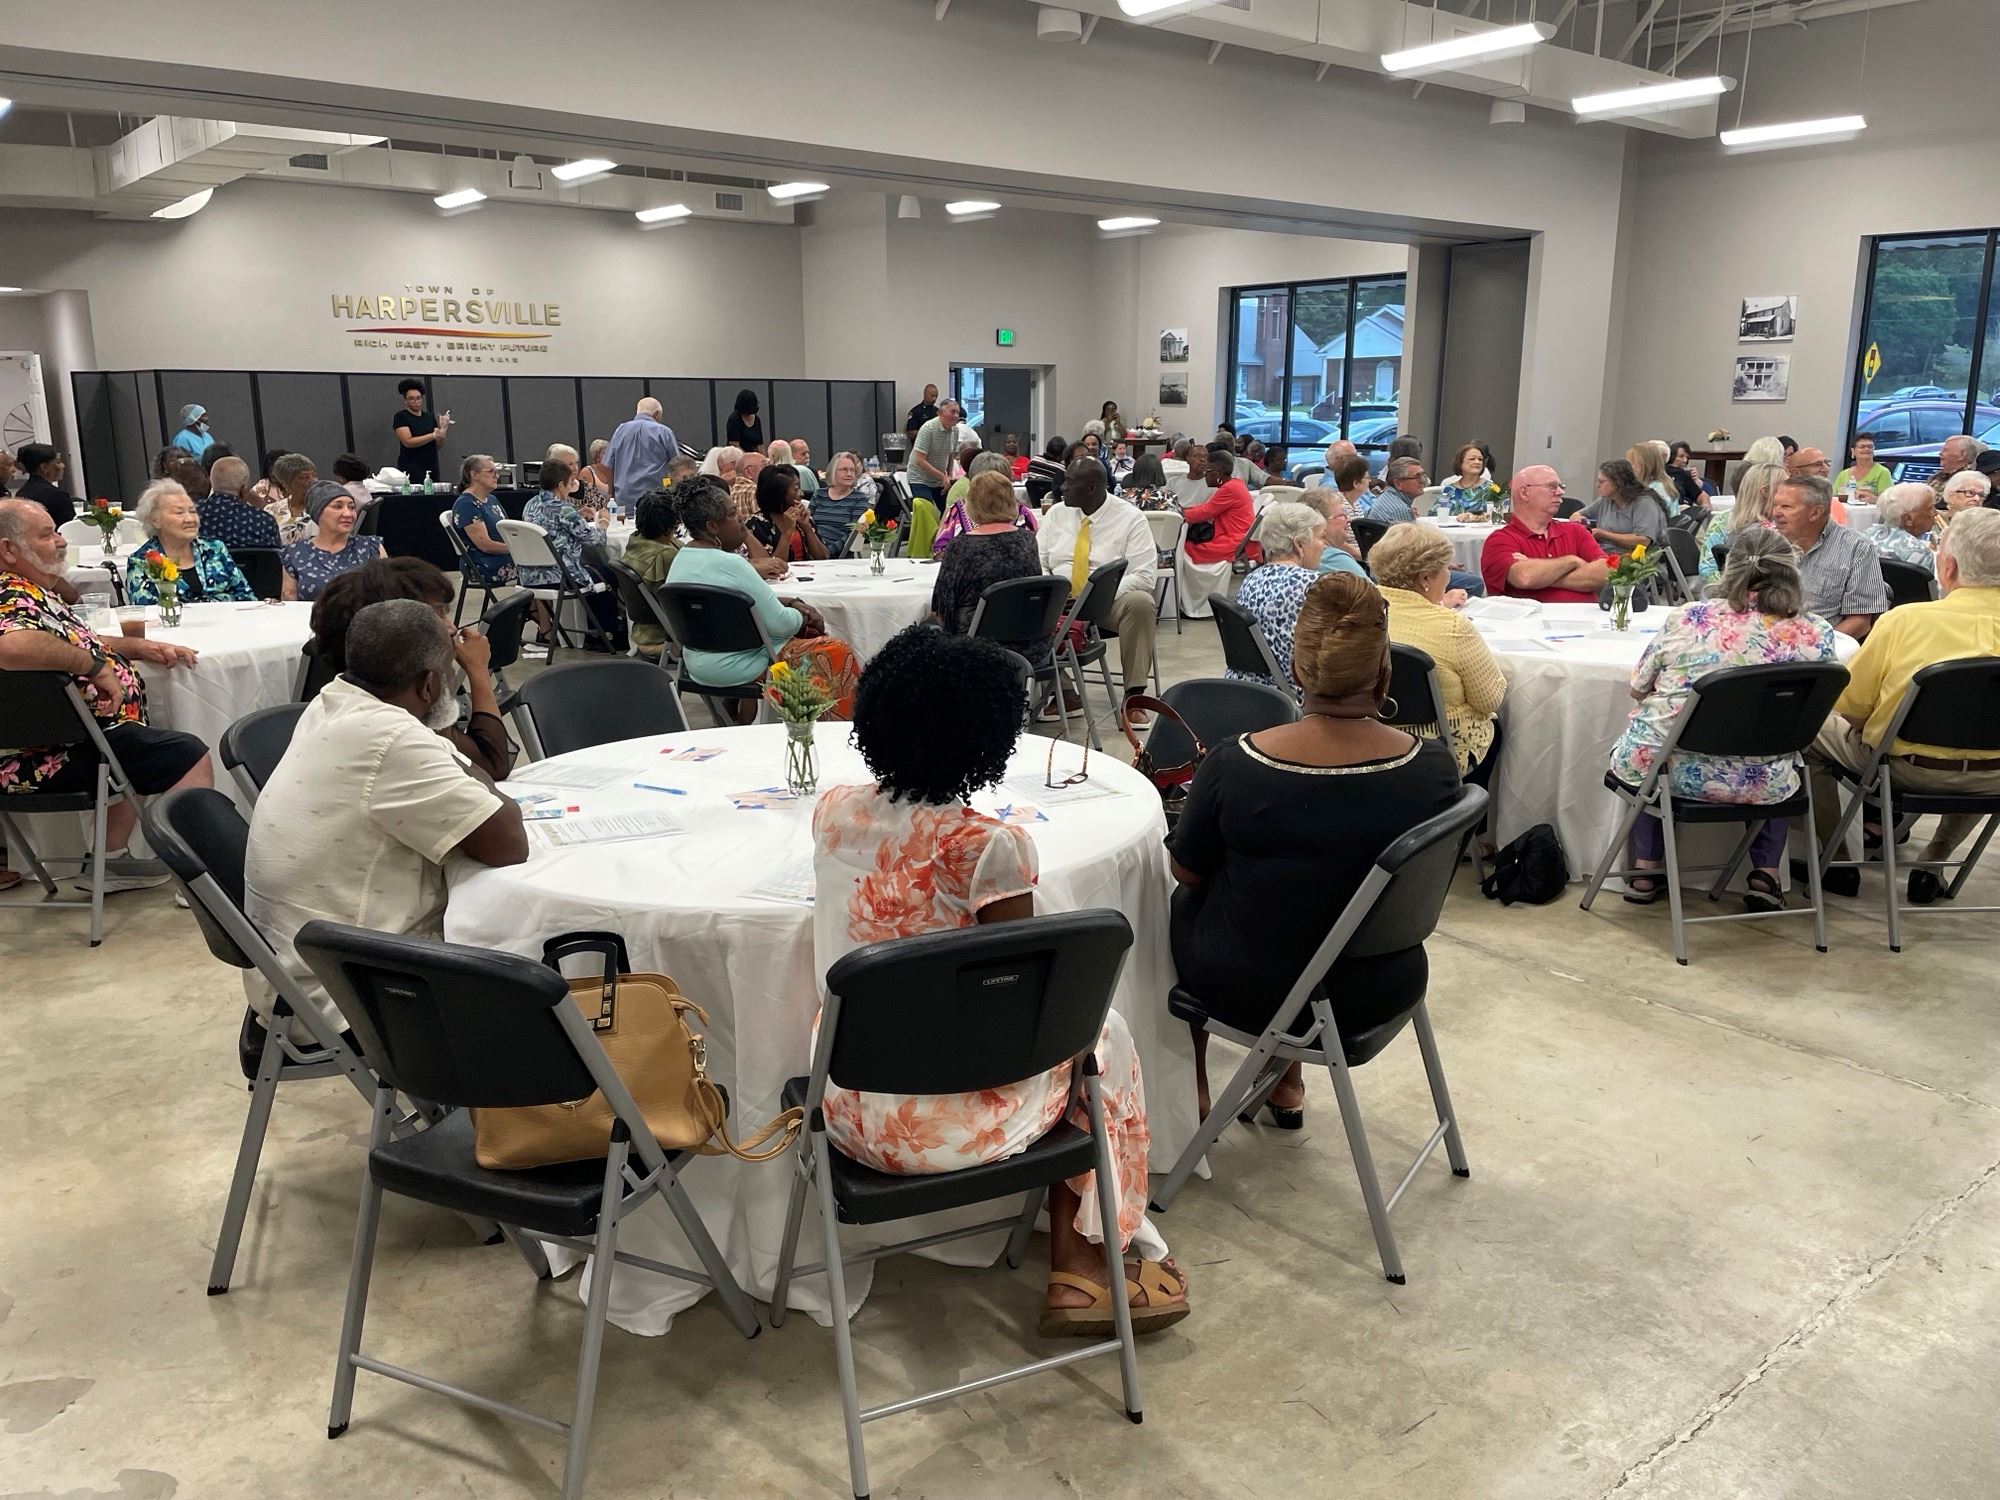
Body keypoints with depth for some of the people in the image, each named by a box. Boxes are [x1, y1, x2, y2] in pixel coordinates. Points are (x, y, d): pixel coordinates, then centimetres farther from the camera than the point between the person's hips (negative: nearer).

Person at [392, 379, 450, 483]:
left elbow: (439, 446, 10)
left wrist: (442, 434, -11)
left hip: (432, 469, 4)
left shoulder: (430, 417, 13)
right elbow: (408, 442, -13)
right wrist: (433, 435, -19)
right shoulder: (401, 417, 0)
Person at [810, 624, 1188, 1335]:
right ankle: (1079, 1270, 30)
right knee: (1098, 1029, 22)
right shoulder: (988, 846, -22)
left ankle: (1079, 1263, 36)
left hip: (848, 1111, 6)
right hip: (942, 1125, -6)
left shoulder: (831, 811, -5)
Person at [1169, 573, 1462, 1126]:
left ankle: (1192, 1089, 42)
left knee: (1182, 903, 29)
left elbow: (1188, 871, -7)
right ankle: (1287, 1086, 44)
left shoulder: (1234, 764, -25)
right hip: (1382, 992, 3)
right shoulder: (1434, 766, -18)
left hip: (1249, 990, -2)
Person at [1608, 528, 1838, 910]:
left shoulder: (1688, 618, -4)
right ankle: (1766, 874, 26)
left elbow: (1638, 689, 8)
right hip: (1757, 785, 1)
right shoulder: (1815, 634, -5)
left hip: (1659, 767, 0)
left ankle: (1646, 870, 34)